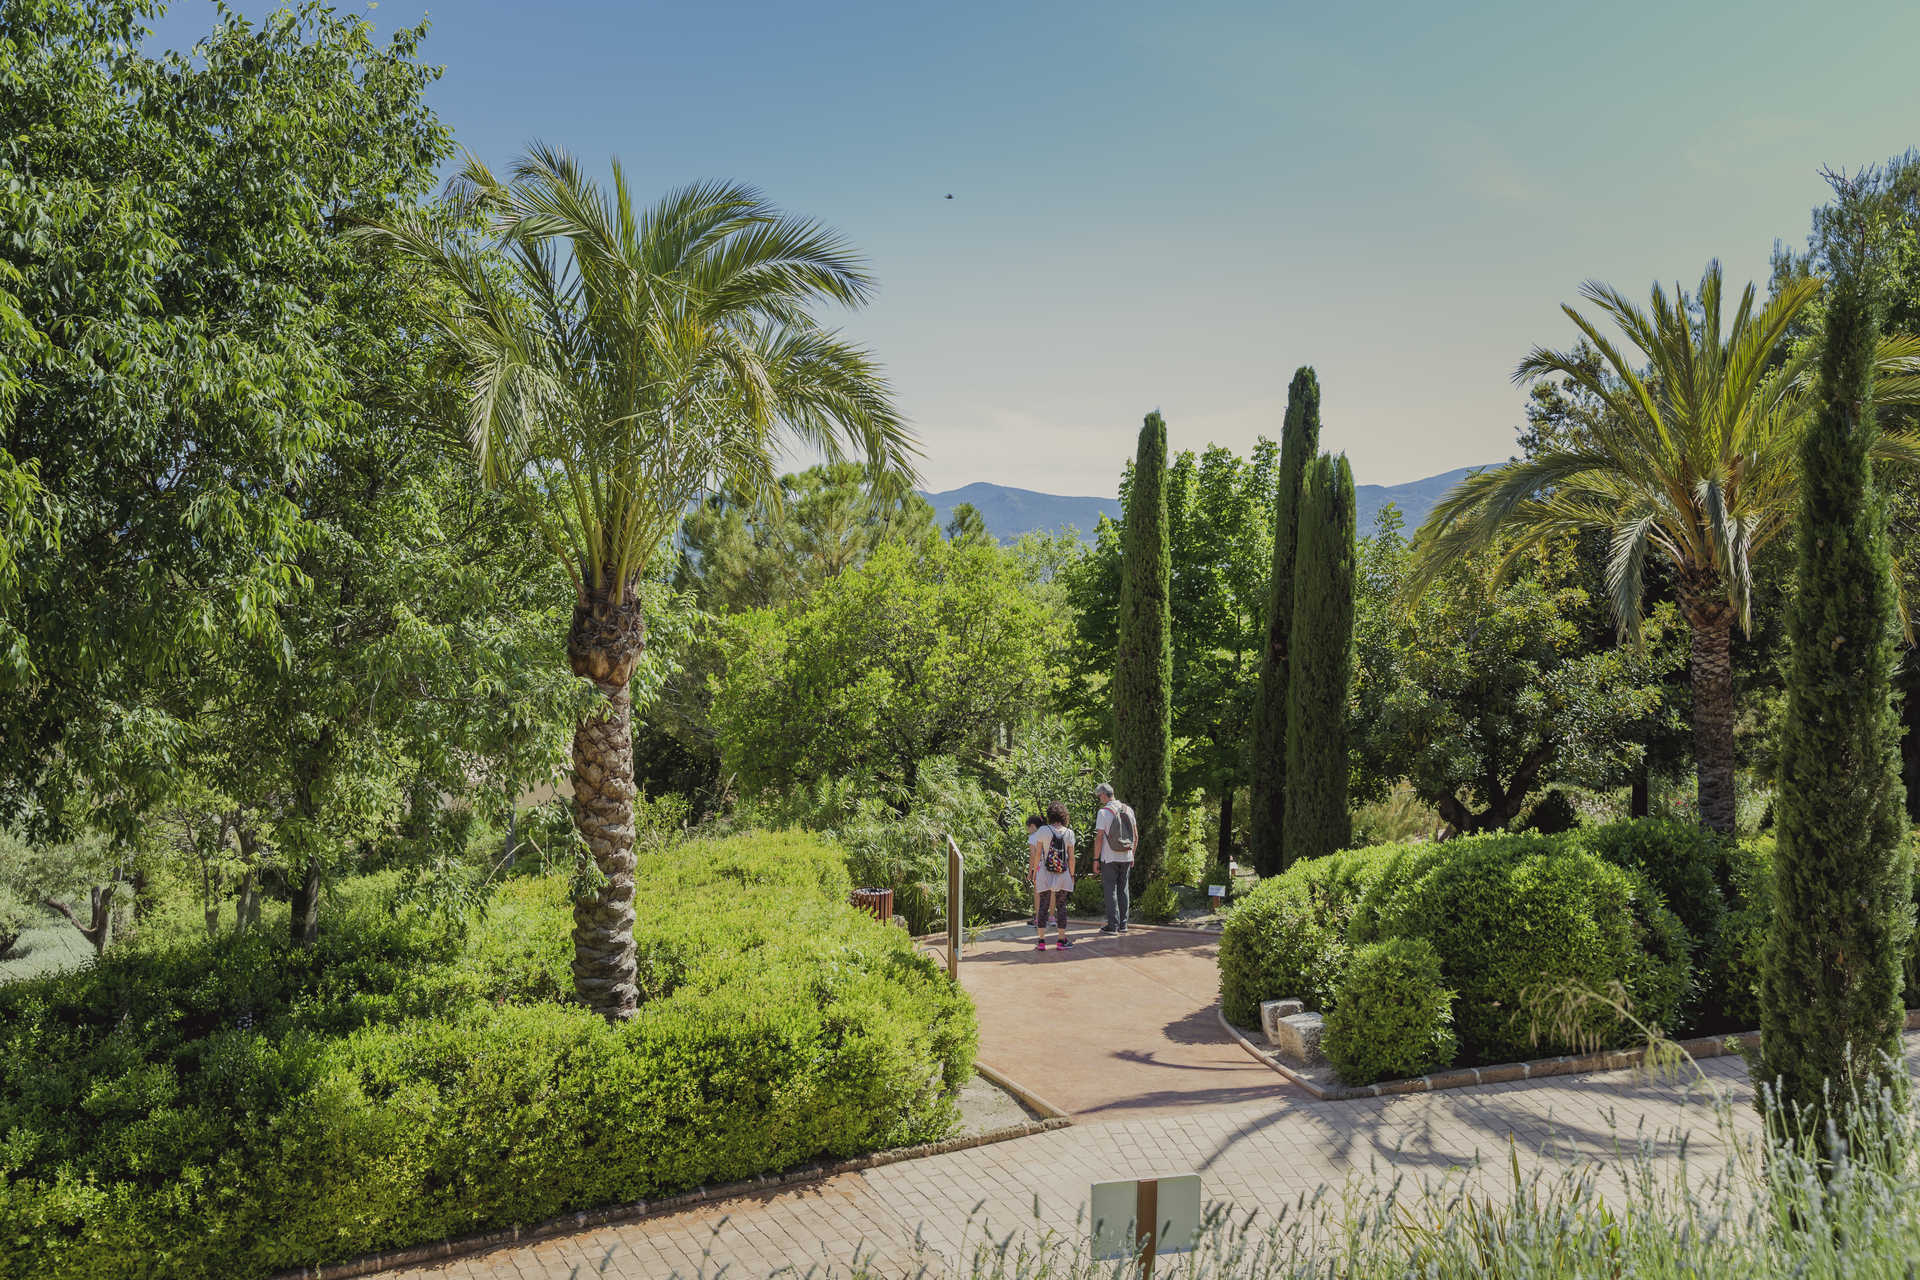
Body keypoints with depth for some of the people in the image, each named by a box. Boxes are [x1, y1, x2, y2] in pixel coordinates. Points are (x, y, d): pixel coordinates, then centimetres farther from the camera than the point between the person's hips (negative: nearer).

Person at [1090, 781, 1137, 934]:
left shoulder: (1104, 812, -12)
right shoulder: (1128, 810, 7)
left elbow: (1099, 837, -14)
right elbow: (1136, 836, 11)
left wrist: (1095, 859, -7)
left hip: (1110, 858, -5)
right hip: (1126, 857, 5)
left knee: (1110, 890, 0)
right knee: (1123, 889, 12)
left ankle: (1113, 925, -2)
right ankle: (1123, 924, 13)